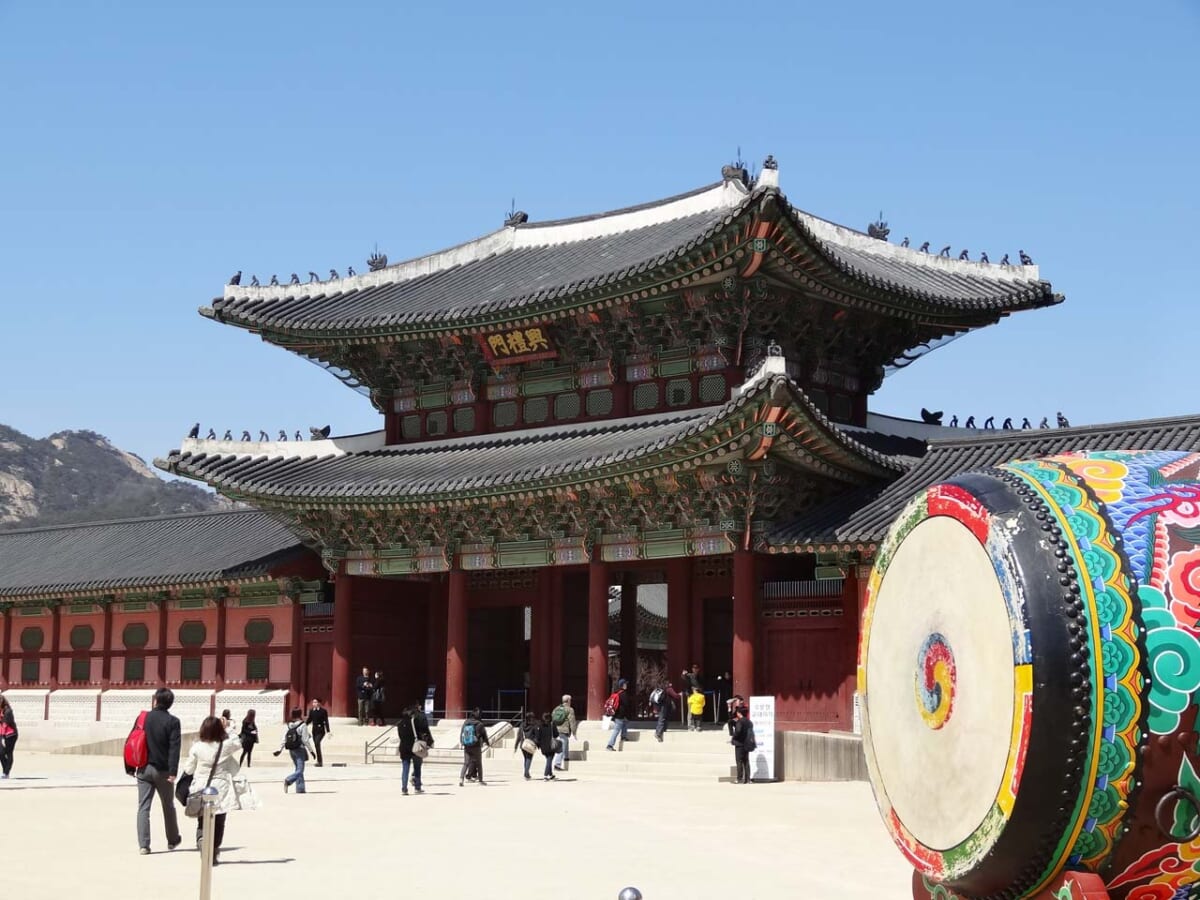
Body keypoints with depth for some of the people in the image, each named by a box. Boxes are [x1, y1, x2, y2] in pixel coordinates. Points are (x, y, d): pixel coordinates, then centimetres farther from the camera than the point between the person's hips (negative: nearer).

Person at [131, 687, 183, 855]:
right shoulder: (172, 721, -7)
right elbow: (174, 748, -14)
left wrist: (130, 767, 10)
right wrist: (173, 772, -15)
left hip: (144, 769, 1)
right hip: (163, 770, -1)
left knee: (143, 807, 2)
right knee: (168, 806, 15)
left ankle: (143, 845, -6)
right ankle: (172, 840, 29)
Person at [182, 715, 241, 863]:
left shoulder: (197, 747, -6)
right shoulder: (226, 746, -7)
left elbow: (188, 770, 3)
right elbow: (237, 743, 17)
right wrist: (225, 728, 18)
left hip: (201, 790, 0)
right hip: (220, 790, 0)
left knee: (202, 822, 12)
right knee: (218, 824, 10)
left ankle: (201, 837, -19)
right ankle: (213, 854, 10)